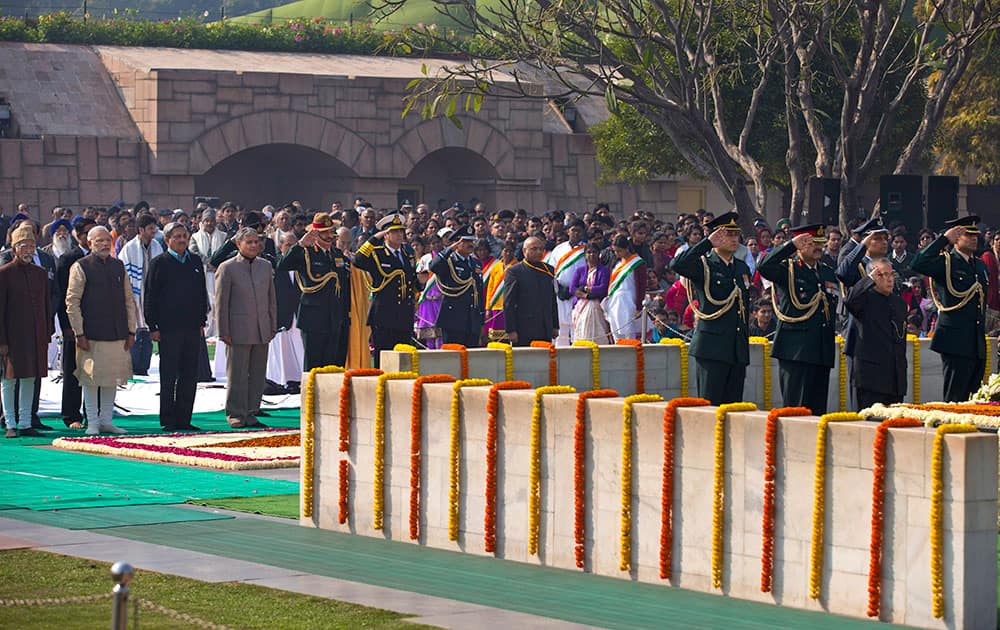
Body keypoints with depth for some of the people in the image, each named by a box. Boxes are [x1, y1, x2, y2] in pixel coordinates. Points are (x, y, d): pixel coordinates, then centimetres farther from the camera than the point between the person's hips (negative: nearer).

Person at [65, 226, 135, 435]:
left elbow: (129, 300, 15)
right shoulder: (80, 267, -3)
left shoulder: (118, 266, 12)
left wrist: (131, 331, 9)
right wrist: (79, 333, -10)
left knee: (112, 379, 9)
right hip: (92, 335, -5)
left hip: (117, 335, 5)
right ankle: (92, 423, 7)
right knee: (91, 378, -1)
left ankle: (106, 420, 18)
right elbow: (72, 302, -5)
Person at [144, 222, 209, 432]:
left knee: (189, 375, 6)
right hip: (168, 328, -5)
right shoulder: (159, 263, -2)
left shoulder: (195, 262, 13)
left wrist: (201, 322, 12)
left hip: (192, 328, 5)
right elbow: (150, 296, -4)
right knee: (169, 376, -1)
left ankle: (184, 419, 11)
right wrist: (153, 327, -9)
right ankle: (168, 420, 3)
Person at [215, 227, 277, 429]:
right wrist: (224, 331, -8)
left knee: (258, 374, 6)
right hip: (239, 330, -5)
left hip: (262, 331, 5)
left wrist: (272, 326, 13)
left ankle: (251, 414, 13)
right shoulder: (228, 268, -3)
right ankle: (236, 414, 5)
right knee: (237, 374, -2)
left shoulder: (266, 266, 13)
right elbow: (221, 302, -4)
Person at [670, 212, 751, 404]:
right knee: (710, 405, -7)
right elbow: (677, 265, -24)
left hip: (738, 350, 6)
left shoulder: (743, 268, 17)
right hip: (712, 349, -6)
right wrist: (708, 243, -23)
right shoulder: (704, 265, -3)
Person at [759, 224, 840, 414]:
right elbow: (764, 267, -20)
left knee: (818, 409, 5)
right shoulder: (787, 269, 1)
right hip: (795, 352, -6)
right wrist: (791, 245, -20)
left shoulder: (828, 273, 19)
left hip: (822, 353, 6)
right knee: (795, 408, -8)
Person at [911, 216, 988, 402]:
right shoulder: (946, 263, -4)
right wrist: (944, 239, -19)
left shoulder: (980, 266, 18)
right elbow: (918, 265, -23)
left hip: (976, 345, 7)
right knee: (954, 400, -8)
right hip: (955, 342, -7)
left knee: (971, 399, 6)